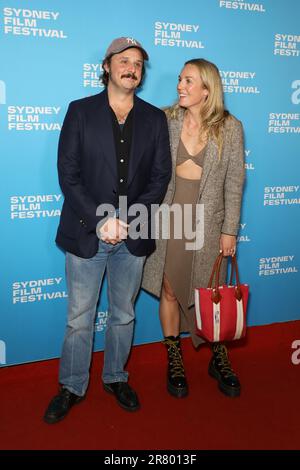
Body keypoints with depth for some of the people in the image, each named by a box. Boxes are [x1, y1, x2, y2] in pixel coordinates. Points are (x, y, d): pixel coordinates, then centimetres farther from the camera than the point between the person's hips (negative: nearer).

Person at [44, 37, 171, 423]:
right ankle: (72, 387, 27)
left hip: (133, 234, 2)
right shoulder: (80, 111, 1)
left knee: (123, 315, 15)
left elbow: (160, 176, 2)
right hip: (86, 232, -2)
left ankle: (116, 377, 35)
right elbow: (68, 174, -5)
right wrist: (100, 220, -15)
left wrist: (128, 219, -11)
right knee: (79, 318, 8)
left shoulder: (155, 118, 7)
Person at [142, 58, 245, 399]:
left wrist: (229, 230, -3)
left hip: (207, 223, -1)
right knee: (170, 291, 10)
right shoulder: (166, 120, -2)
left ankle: (219, 359, 32)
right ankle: (174, 361, 30)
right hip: (168, 220, 1)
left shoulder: (230, 127, -4)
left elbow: (234, 183, -2)